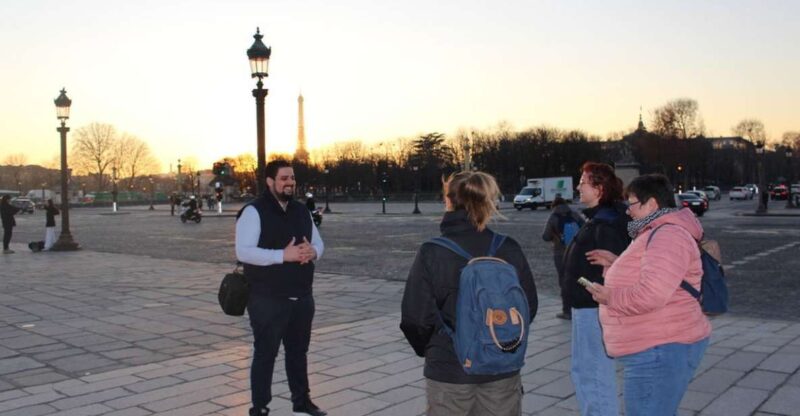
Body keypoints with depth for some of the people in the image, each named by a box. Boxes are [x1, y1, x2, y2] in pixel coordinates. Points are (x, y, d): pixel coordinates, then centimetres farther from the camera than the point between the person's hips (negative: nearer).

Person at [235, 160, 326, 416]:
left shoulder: (301, 211, 11)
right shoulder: (254, 211, -10)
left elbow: (319, 243, 15)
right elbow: (243, 251, -19)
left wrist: (312, 252, -9)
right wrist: (283, 255, -26)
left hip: (302, 297, 6)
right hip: (268, 300, -6)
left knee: (298, 351, 18)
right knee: (265, 353, 3)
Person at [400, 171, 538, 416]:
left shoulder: (431, 253, -15)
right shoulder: (509, 249, -8)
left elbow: (416, 316, -12)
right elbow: (528, 304, 1)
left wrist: (427, 348, 8)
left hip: (449, 369, -2)